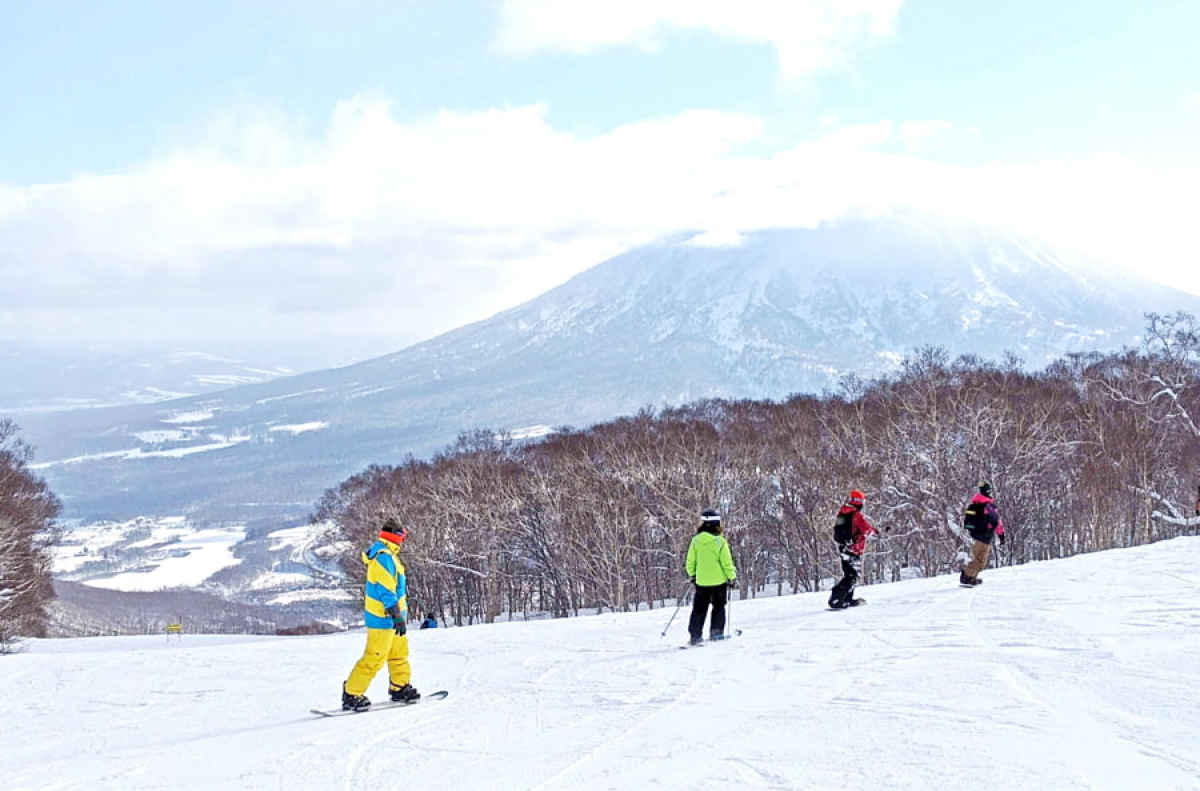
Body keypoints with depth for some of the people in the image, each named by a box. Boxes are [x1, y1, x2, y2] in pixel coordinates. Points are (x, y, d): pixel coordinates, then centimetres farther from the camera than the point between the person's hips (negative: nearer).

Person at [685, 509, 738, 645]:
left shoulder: (696, 540, -5)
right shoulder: (720, 541, -14)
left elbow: (690, 561, 3)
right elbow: (727, 562, -10)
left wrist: (691, 575, 19)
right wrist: (732, 578, 1)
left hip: (701, 581, 2)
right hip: (719, 581, -2)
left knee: (699, 608, 10)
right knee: (718, 607, 14)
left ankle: (695, 635, 5)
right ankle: (716, 632, 8)